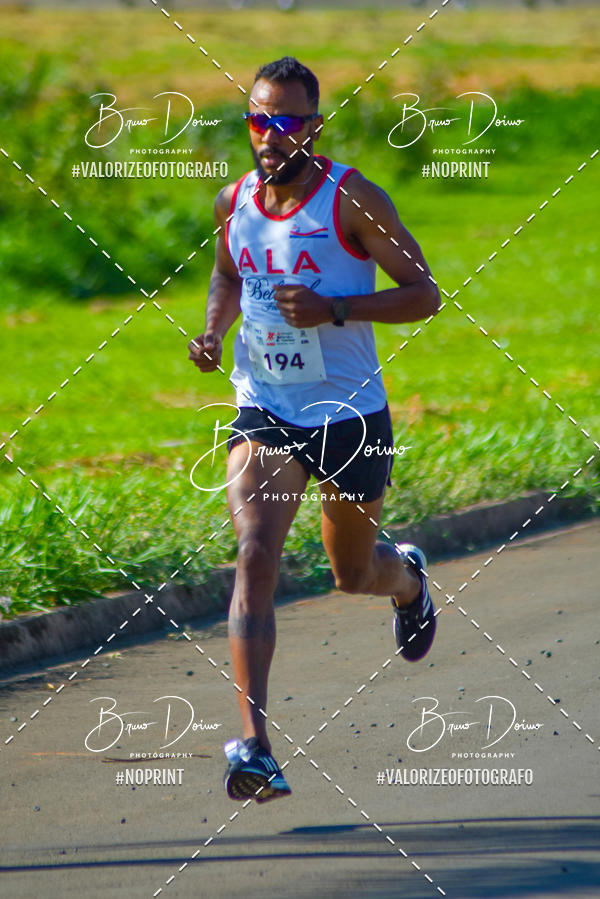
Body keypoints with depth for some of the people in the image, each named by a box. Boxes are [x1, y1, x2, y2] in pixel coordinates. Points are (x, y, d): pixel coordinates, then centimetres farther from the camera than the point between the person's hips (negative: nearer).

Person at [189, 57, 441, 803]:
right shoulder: (234, 202, 0)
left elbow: (424, 294, -11)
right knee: (255, 553, -21)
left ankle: (406, 576, 58)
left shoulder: (353, 199, -13)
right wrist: (212, 331, 1)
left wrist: (334, 309, -24)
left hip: (350, 414, -2)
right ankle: (255, 748, -30)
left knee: (353, 575, 16)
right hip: (265, 413, 2)